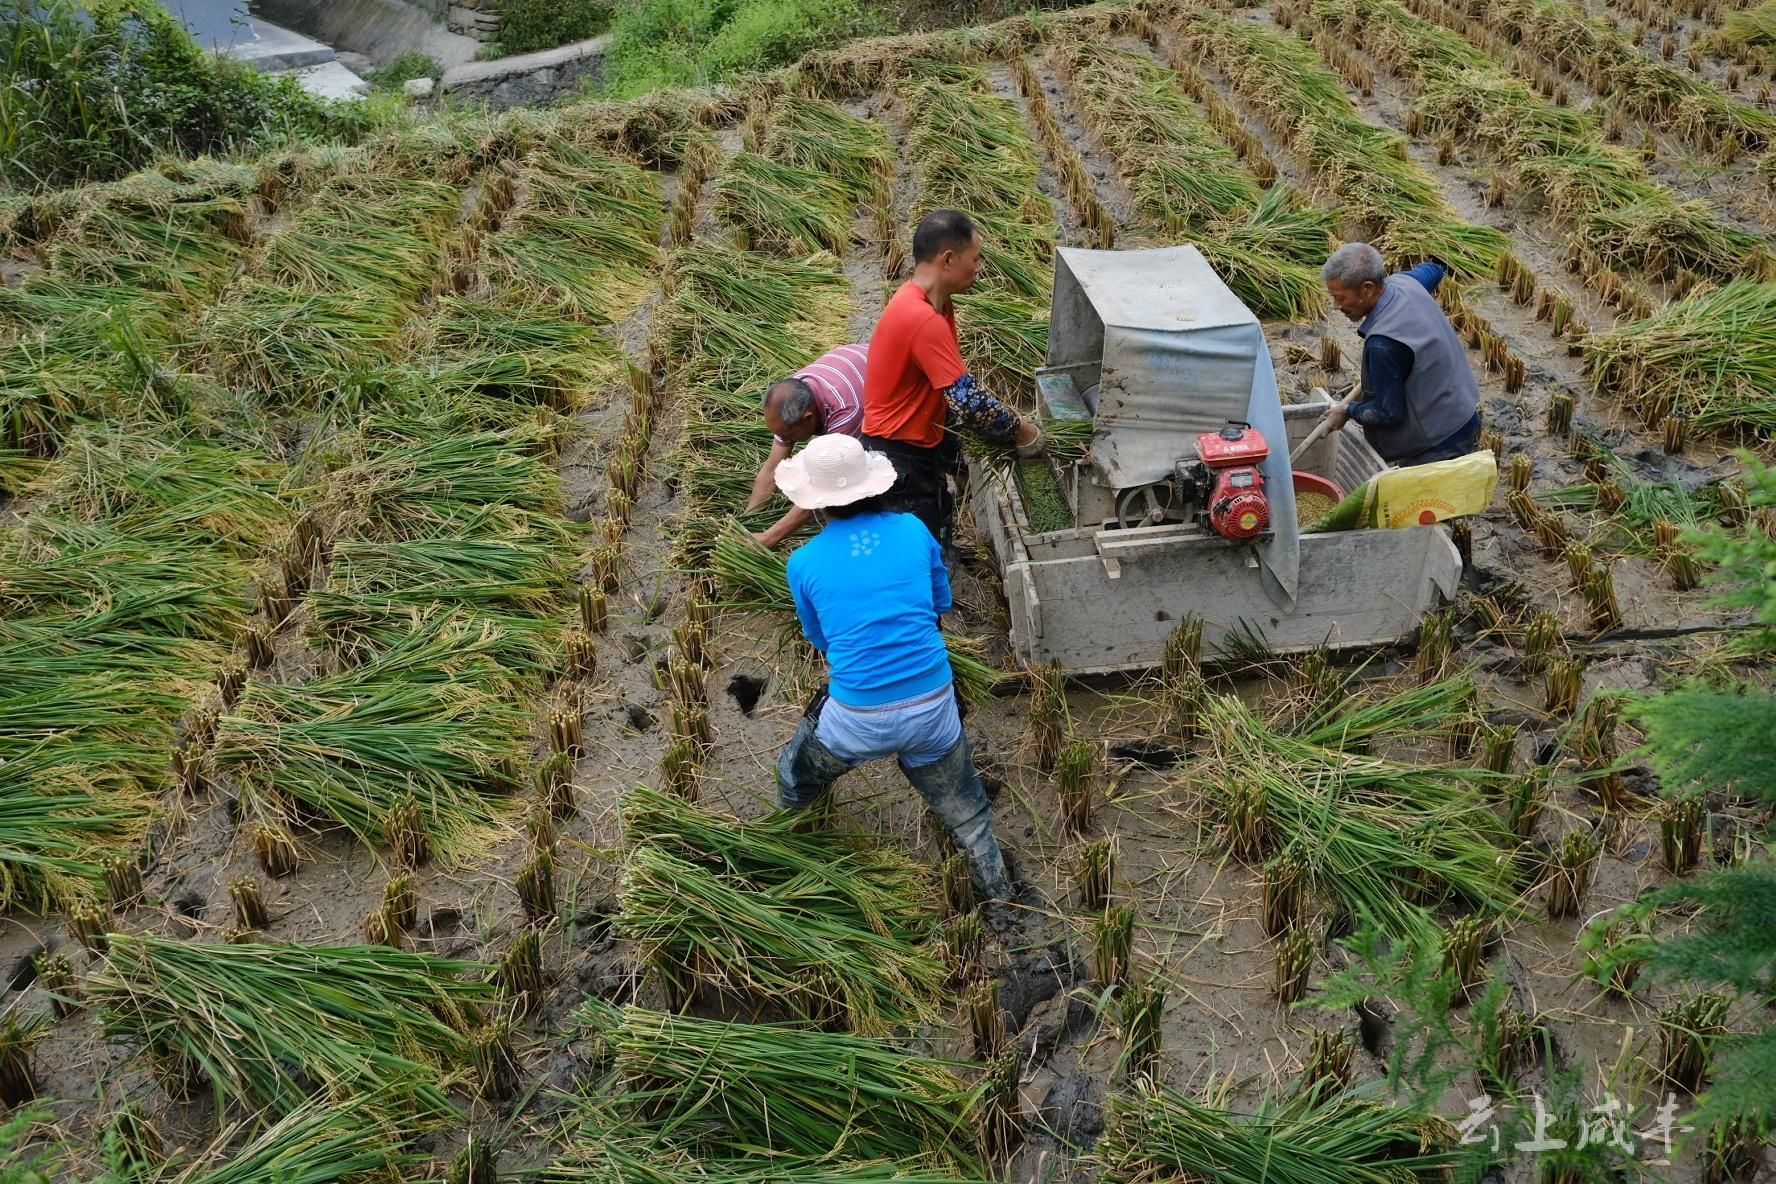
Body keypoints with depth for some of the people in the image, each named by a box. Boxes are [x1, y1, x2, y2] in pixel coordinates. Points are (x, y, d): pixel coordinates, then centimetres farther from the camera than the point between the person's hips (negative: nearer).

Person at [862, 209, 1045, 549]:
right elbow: (967, 402, -28)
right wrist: (1019, 429, -12)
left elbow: (955, 388, 12)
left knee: (935, 543, 21)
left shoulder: (931, 302, 3)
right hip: (897, 459, -9)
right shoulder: (922, 318, -30)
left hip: (919, 448, 10)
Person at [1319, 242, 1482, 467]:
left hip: (1441, 444, -10)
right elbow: (1434, 269, 20)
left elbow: (1388, 413, -23)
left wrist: (1348, 410, -5)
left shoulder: (1383, 345, -33)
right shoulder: (1404, 282, -6)